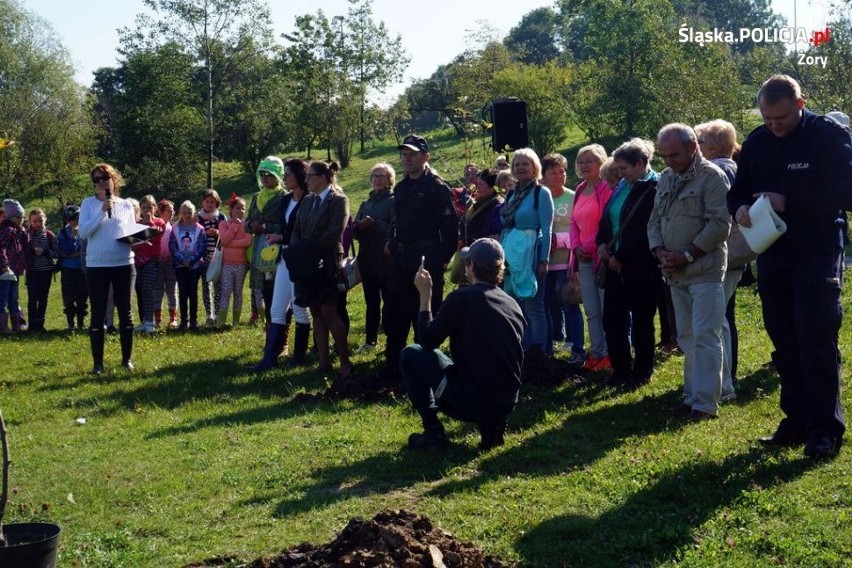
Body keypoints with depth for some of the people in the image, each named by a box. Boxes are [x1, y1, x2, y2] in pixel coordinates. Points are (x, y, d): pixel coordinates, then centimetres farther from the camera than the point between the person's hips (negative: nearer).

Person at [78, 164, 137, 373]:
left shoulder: (126, 205, 6)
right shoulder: (88, 204, 1)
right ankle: (97, 362, 7)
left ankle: (127, 358, 17)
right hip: (96, 266, -1)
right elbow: (83, 232, -10)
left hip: (124, 265, 2)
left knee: (125, 312, 7)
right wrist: (102, 211, -17)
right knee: (98, 315, 1)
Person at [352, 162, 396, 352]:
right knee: (371, 301, 12)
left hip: (386, 259, -6)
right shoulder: (366, 203, 16)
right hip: (367, 258, 6)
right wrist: (359, 225, -9)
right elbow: (354, 230, 12)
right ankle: (370, 340, 20)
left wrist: (374, 223, -23)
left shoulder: (393, 201, -4)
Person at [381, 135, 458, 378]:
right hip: (401, 259, 8)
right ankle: (392, 365, 21)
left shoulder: (437, 187, -9)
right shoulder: (401, 188, 16)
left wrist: (443, 259, -11)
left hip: (426, 260, -8)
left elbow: (450, 226, -11)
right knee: (393, 313, 11)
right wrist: (391, 243, 11)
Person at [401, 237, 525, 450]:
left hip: (472, 399, -6)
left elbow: (427, 341, -2)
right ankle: (492, 423, 11)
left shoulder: (461, 298, -10)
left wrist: (425, 295, 7)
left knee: (411, 354, 10)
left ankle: (433, 432, 6)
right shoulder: (512, 304, 9)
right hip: (508, 401, 6)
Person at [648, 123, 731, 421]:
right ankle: (691, 396, 20)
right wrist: (660, 252, -1)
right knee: (686, 337, 12)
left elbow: (719, 224, -15)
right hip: (675, 273, 7)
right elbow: (654, 220, 16)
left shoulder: (712, 176, -9)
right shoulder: (665, 178, 14)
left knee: (705, 337, -8)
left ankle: (705, 403, -5)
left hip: (705, 271, -7)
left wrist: (687, 255, -15)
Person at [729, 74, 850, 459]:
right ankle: (797, 420, 18)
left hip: (818, 254, -5)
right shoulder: (755, 143, 6)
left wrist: (789, 203, -24)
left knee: (816, 338, -10)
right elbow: (738, 191, 13)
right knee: (784, 341, 9)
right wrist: (740, 208, -11)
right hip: (773, 255, 6)